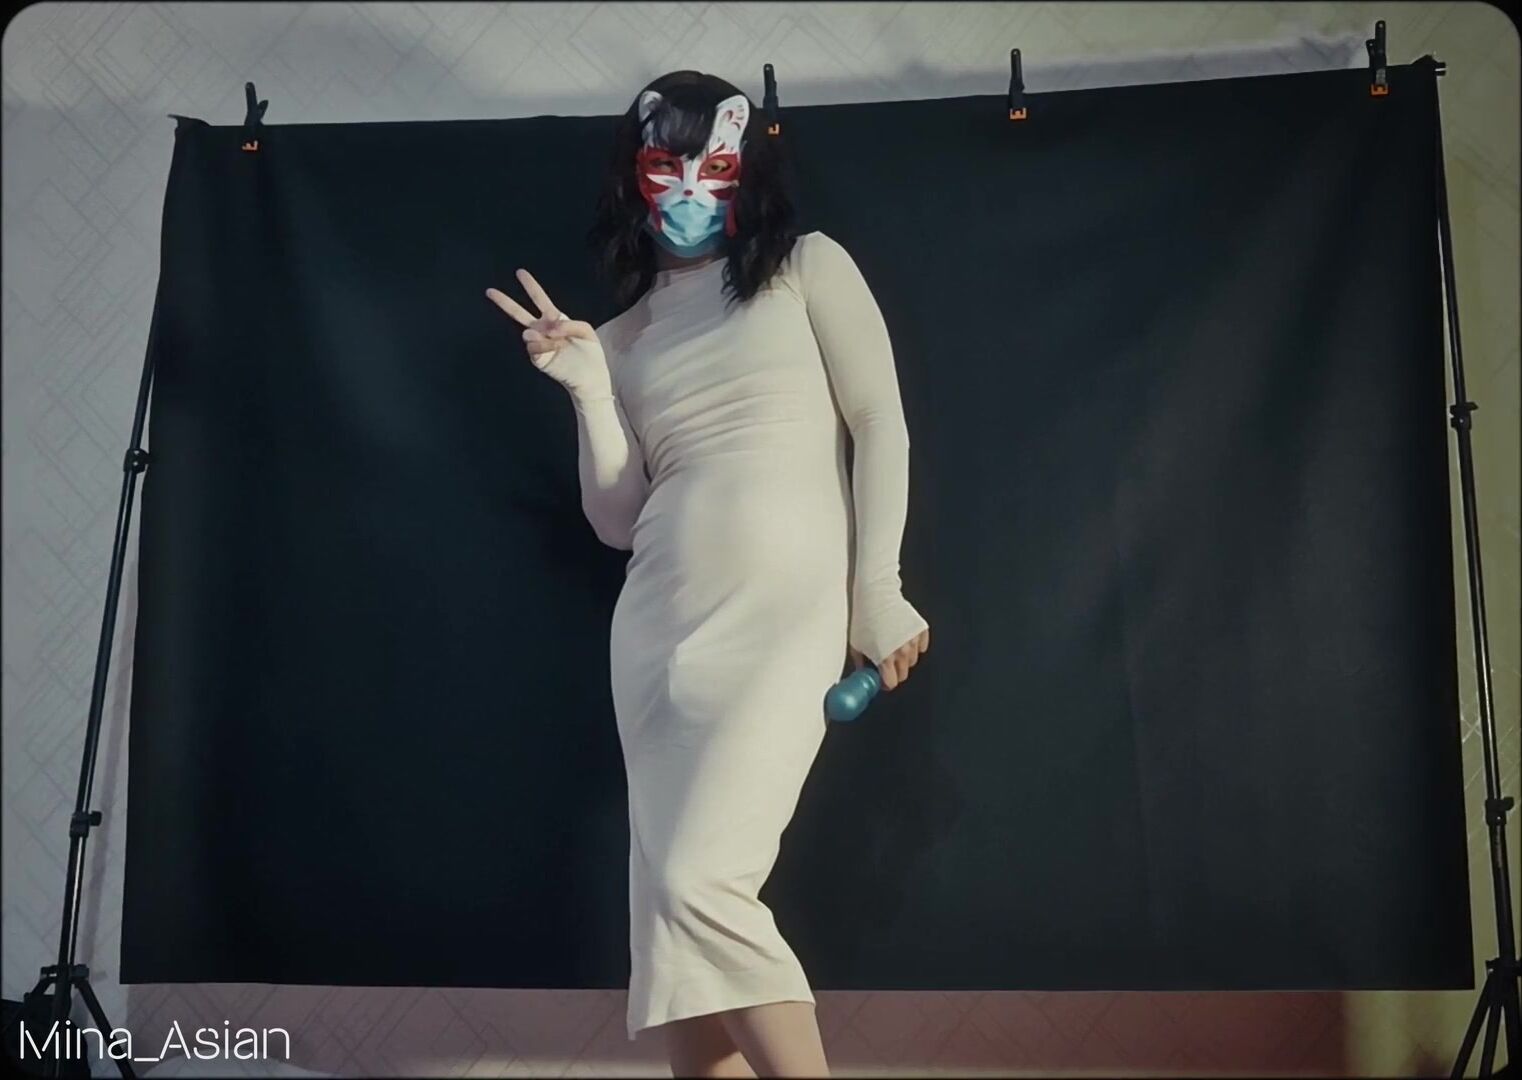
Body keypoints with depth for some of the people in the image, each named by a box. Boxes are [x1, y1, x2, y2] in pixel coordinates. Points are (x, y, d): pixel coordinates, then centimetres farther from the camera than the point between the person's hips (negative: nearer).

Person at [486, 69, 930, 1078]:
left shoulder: (808, 267, 10)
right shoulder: (620, 336, 17)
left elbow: (880, 425, 2)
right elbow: (618, 520, 11)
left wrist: (877, 588, -7)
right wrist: (587, 390, 0)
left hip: (786, 612, -4)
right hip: (660, 625, 5)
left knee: (700, 881, -16)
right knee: (673, 894, 5)